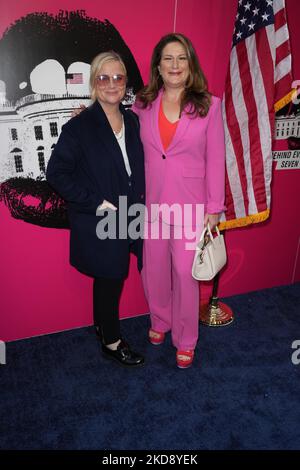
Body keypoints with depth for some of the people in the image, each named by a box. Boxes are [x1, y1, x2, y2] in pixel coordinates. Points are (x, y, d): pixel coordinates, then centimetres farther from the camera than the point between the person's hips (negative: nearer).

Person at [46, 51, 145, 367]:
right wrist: (96, 203, -17)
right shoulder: (79, 127, -13)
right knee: (109, 281, 10)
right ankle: (111, 342, 32)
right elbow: (56, 173, -14)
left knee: (112, 279, 17)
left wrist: (142, 201, 3)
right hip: (99, 223, -5)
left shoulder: (132, 121, 5)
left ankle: (104, 325, 43)